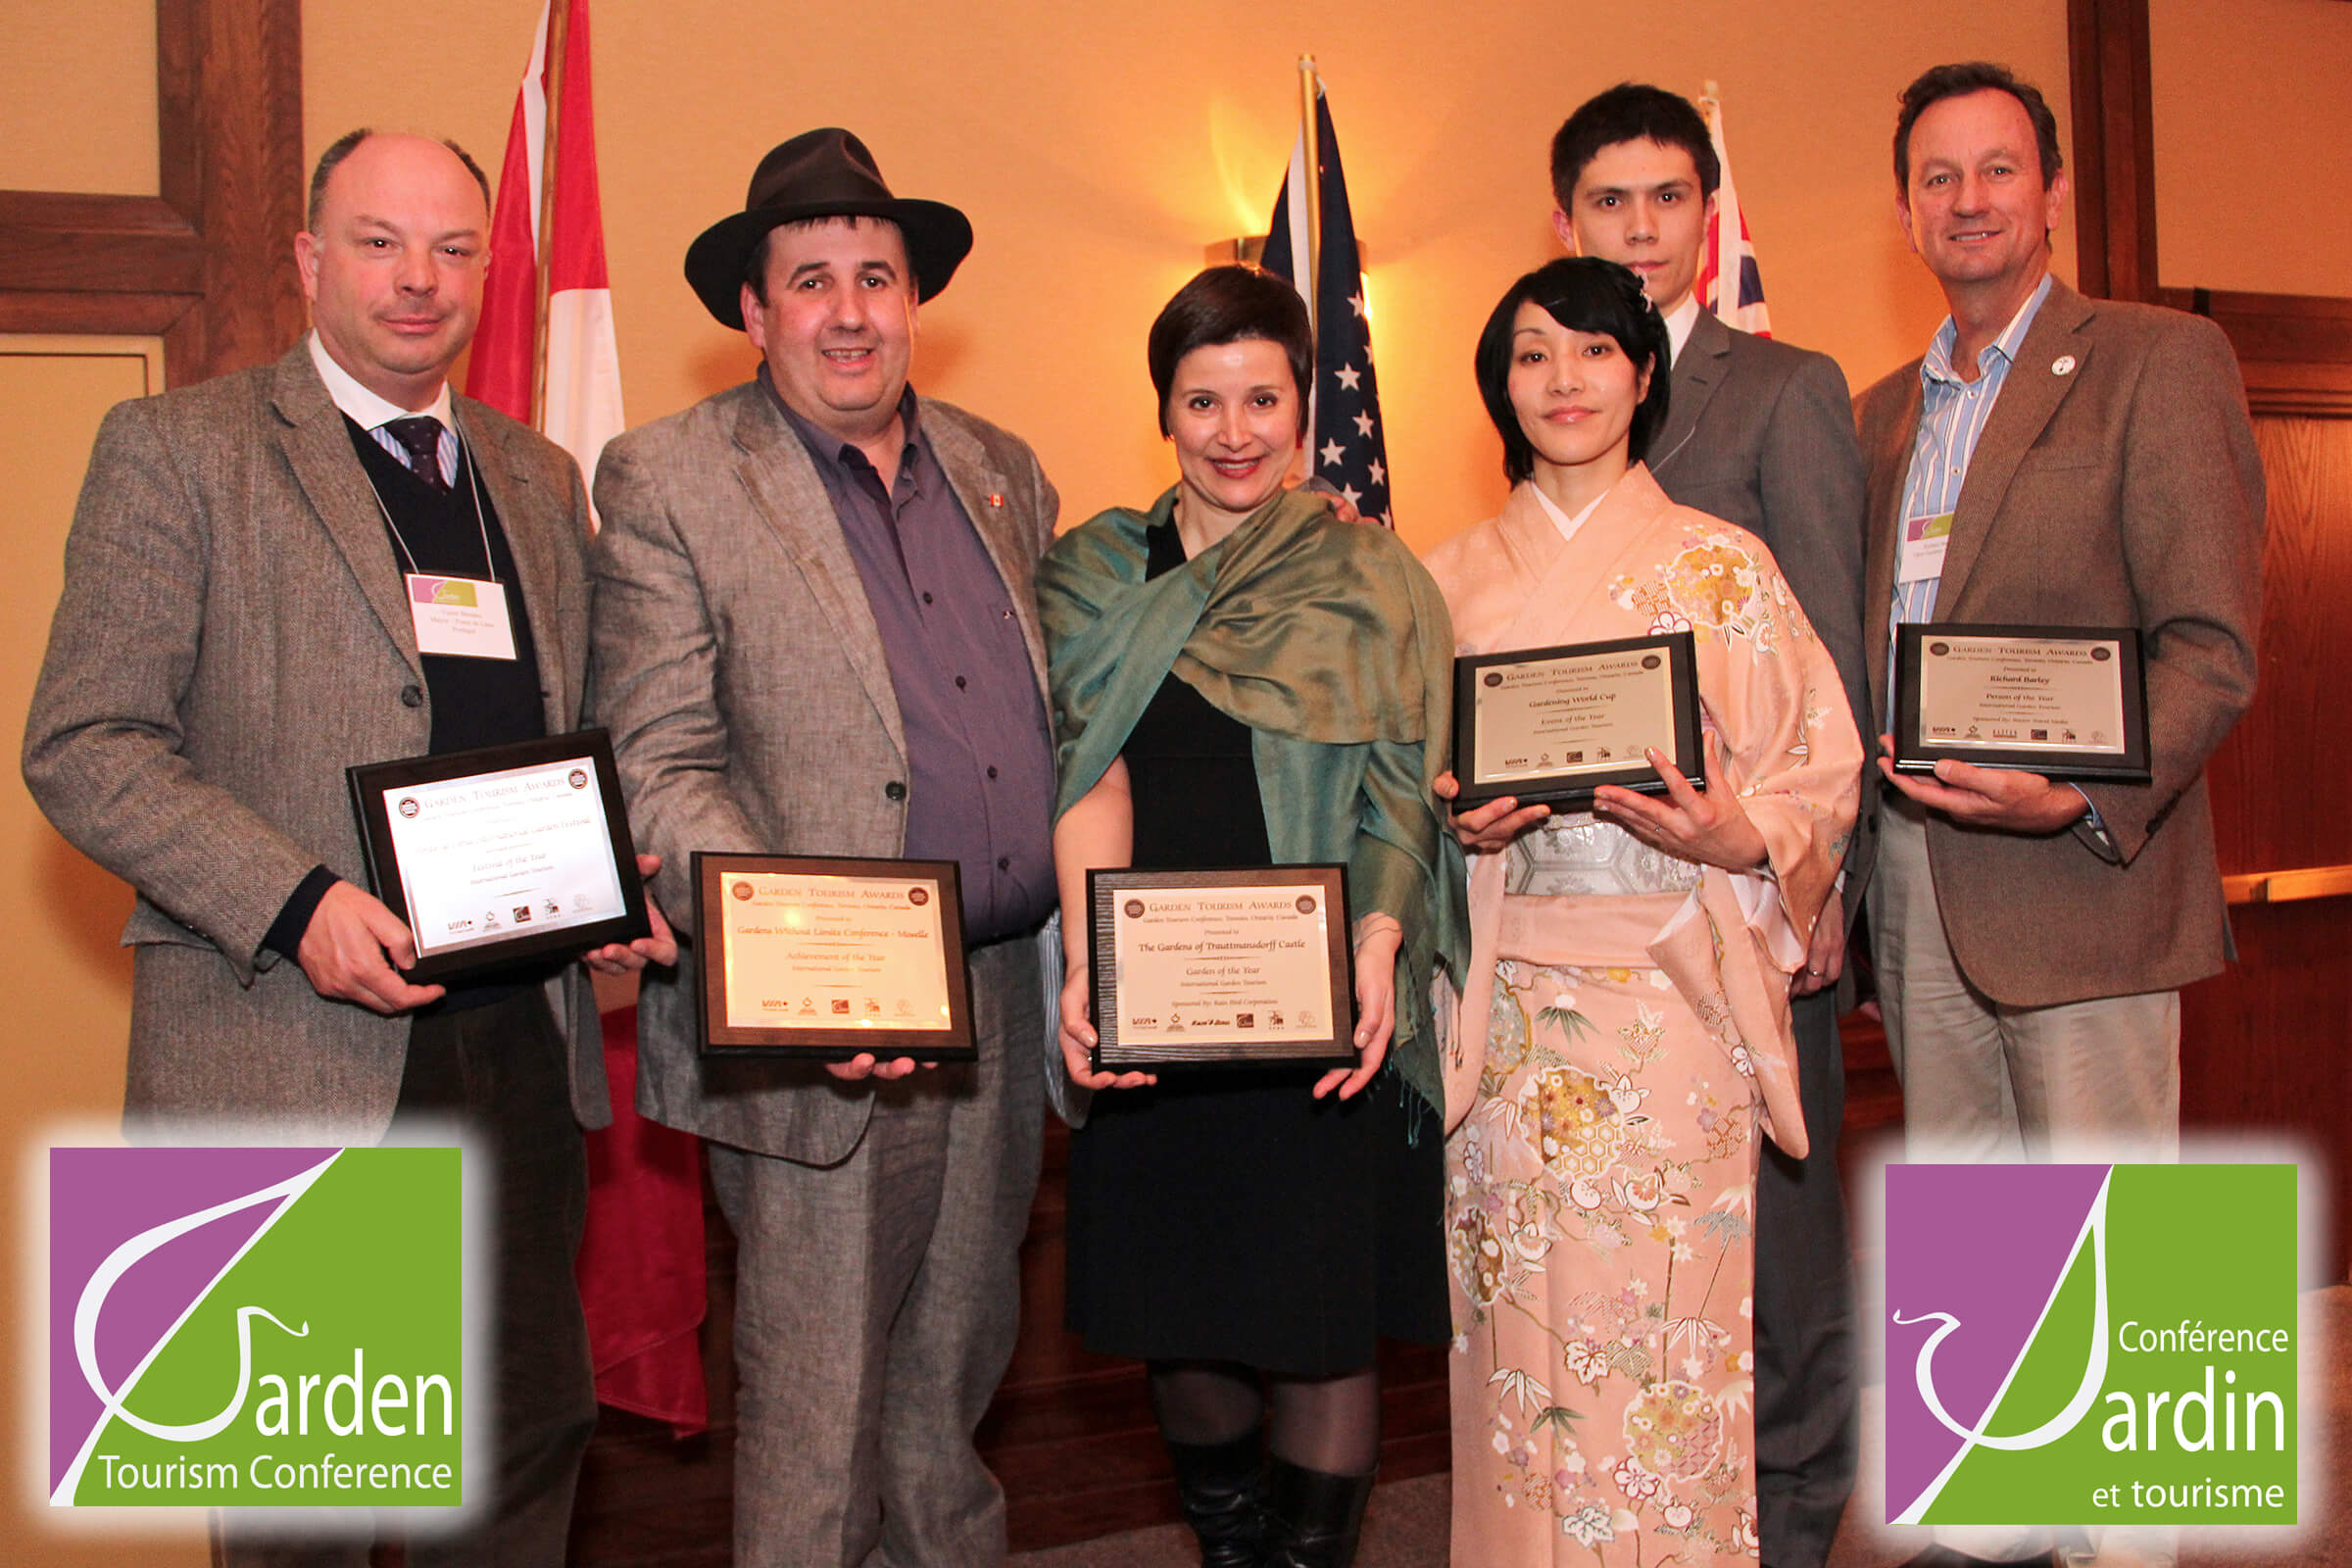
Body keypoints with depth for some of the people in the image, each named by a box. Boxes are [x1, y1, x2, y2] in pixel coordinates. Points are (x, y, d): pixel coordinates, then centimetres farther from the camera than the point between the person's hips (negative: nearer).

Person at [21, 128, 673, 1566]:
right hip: (291, 1053, -4)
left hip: (522, 1045, 5)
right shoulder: (178, 449, -1)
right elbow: (83, 746, -7)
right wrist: (294, 900, -20)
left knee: (532, 1432, 14)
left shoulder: (540, 478, 15)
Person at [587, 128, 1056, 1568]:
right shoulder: (666, 482, -4)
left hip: (1009, 1005, 5)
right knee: (817, 1397, 6)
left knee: (957, 1365, 20)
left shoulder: (1002, 469, 12)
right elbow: (663, 770, -10)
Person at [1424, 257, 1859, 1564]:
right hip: (1510, 1007, 2)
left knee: (1663, 1318, -2)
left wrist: (1730, 835, -17)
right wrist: (1460, 821, -6)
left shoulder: (1722, 564, 4)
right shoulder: (1457, 580, 10)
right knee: (1523, 1327, 5)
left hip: (1675, 992, -2)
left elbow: (1823, 771, 2)